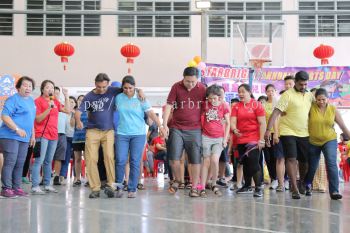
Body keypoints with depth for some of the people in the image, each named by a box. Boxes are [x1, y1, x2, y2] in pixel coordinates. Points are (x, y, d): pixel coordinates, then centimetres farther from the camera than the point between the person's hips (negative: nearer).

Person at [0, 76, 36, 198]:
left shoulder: (31, 101, 16)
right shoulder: (13, 99, -8)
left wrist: (33, 135, 22)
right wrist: (17, 129, -25)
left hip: (24, 138, 8)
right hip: (10, 136, -8)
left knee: (20, 164, 9)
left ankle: (16, 187, 16)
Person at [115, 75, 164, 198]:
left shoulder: (140, 99, -1)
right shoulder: (118, 98, 5)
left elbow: (151, 113, -4)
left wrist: (160, 126, -11)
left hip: (138, 134, -1)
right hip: (122, 134, 1)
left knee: (135, 162, -1)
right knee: (120, 160, -5)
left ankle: (132, 189, 7)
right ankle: (119, 186, 11)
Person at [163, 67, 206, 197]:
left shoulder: (202, 89, -1)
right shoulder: (176, 87, -2)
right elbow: (169, 105, -3)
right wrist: (164, 124, -10)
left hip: (195, 129, 0)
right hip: (176, 128, 0)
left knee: (195, 160, 1)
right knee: (174, 158, -1)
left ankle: (194, 188, 12)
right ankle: (177, 180, 25)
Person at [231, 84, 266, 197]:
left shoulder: (256, 105, -3)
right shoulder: (236, 107, 7)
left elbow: (262, 123, -6)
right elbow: (233, 121, -3)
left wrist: (261, 139, -13)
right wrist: (234, 130, -26)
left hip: (254, 140, -5)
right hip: (241, 140, 5)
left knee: (254, 163, -12)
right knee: (245, 164, 13)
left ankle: (258, 188, -5)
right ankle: (247, 186, 25)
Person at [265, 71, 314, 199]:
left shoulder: (310, 95, 9)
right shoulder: (287, 95, -9)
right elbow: (276, 112, -15)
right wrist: (268, 130, -22)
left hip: (304, 133, 5)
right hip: (288, 132, -5)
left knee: (304, 160, 11)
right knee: (291, 159, -11)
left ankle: (302, 183, 36)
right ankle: (295, 189, -6)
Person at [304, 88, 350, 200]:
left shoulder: (333, 110, -3)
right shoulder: (311, 107, -9)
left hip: (329, 140, 0)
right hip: (313, 142, 0)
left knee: (331, 163, -18)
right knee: (312, 166, 13)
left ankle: (334, 191, -16)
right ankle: (307, 186, 40)